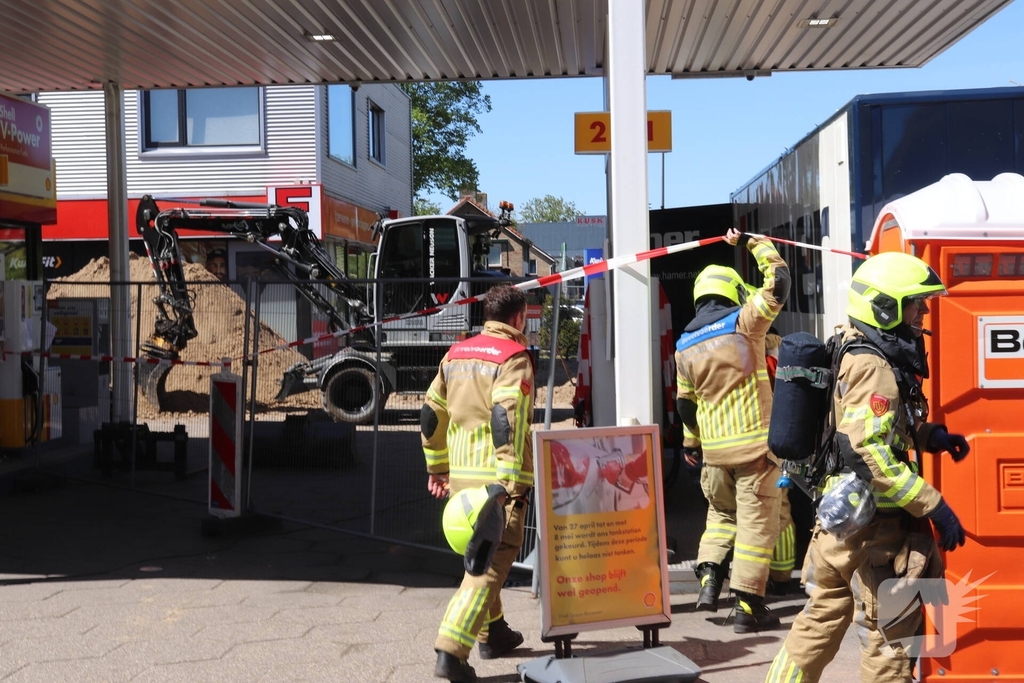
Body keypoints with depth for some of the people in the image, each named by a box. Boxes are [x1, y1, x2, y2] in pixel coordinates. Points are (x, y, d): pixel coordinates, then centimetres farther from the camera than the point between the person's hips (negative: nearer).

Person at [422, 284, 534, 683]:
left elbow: (432, 413, 16)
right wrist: (511, 480, -22)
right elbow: (506, 418, -21)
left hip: (460, 475, 8)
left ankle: (492, 633, 35)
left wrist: (436, 465, 24)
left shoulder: (456, 354, 14)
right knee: (491, 564, -6)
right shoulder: (514, 357, -9)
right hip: (497, 477, -8)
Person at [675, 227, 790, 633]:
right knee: (756, 523, 3)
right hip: (755, 446, -5)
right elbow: (779, 282, -6)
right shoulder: (743, 323, -8)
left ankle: (709, 577, 7)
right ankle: (748, 607, 6)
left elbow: (685, 404, 15)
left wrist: (694, 441, 29)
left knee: (721, 514, 24)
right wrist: (754, 243, 7)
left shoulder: (685, 345, 8)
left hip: (715, 450, 5)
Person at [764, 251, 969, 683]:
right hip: (872, 524, -10)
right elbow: (870, 453, -27)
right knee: (889, 635, 4)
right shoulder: (873, 367, -19)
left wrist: (928, 436, 8)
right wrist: (932, 505, -23)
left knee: (821, 619, 19)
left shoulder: (857, 352, 11)